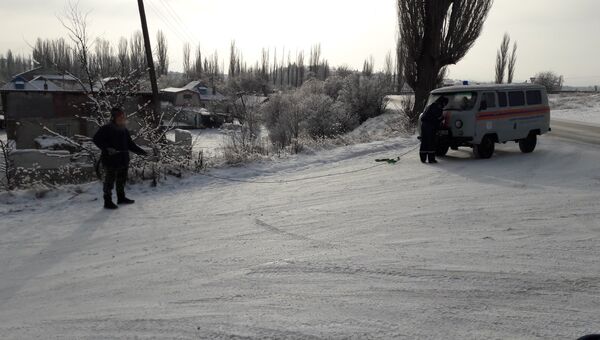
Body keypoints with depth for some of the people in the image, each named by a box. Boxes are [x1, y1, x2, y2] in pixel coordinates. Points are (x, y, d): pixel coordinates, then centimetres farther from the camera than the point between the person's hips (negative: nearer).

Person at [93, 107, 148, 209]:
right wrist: (107, 148, -26)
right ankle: (107, 202, 7)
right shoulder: (106, 129, -11)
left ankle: (121, 198, 32)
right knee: (109, 181, -2)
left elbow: (130, 144, 19)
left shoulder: (124, 130, 12)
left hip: (123, 161, 8)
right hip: (110, 160, -8)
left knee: (122, 181, 18)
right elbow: (96, 139, -15)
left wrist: (141, 151, 9)